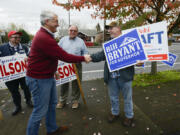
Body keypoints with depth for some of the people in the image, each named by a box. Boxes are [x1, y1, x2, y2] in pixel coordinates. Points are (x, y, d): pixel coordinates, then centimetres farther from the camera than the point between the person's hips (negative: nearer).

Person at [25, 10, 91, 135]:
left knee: (52, 103, 20)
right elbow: (65, 57, -26)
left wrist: (54, 71, 18)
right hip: (39, 79, -10)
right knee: (40, 110, 2)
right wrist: (83, 58, -14)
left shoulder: (45, 35, 10)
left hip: (48, 76, 11)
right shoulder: (44, 38, -25)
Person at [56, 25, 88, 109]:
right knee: (64, 84, 9)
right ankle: (62, 101, 25)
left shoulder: (81, 41, 8)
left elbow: (85, 53, 8)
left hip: (76, 66, -1)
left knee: (76, 84, 6)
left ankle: (75, 101, 24)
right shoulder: (63, 39, 11)